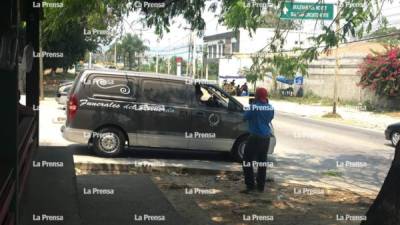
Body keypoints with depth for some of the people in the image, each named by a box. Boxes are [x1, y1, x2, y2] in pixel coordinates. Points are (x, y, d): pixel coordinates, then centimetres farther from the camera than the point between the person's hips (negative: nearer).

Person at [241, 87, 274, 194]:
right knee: (262, 161, 13)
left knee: (247, 161, 1)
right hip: (266, 138, 6)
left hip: (255, 137, -6)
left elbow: (245, 117, -5)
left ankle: (250, 186, -3)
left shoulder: (254, 107, -17)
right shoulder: (270, 107, 2)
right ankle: (260, 186, 17)